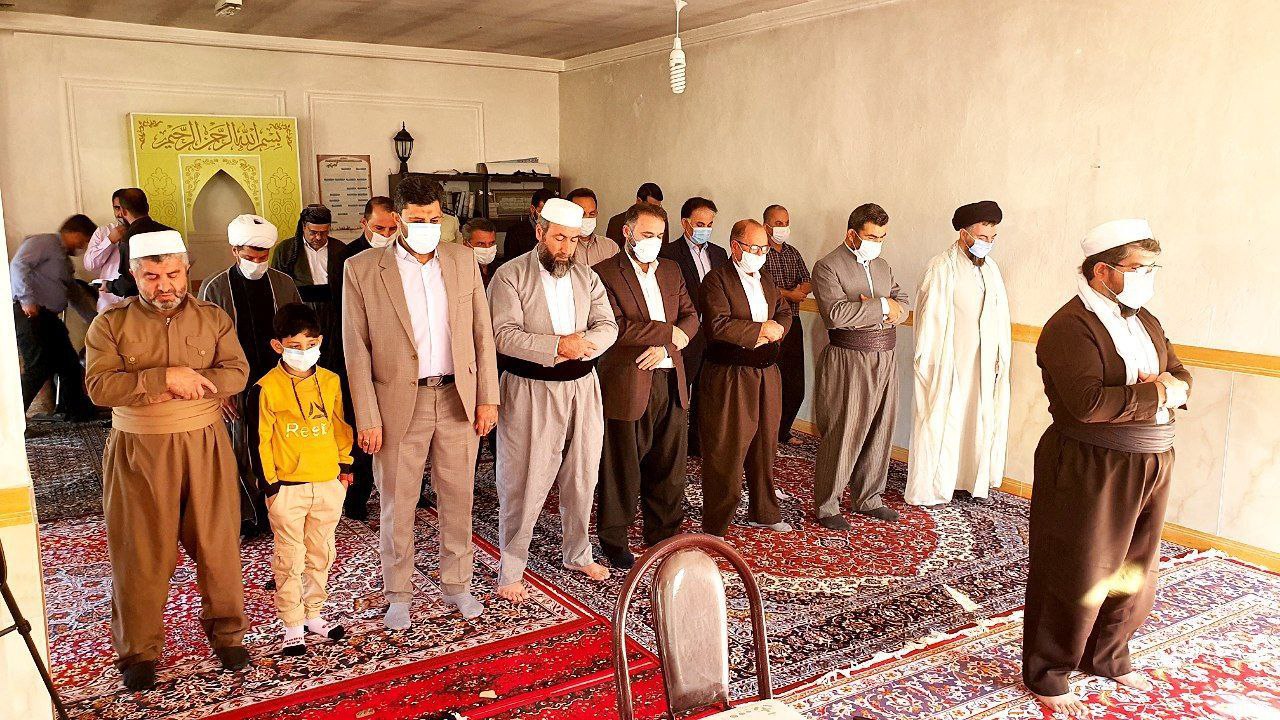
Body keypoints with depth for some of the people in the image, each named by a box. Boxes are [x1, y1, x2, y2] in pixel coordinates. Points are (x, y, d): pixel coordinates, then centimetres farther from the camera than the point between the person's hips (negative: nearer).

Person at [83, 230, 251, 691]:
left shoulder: (213, 318, 4)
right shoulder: (110, 324, -1)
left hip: (204, 445, 1)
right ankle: (139, 649, 21)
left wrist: (186, 384, -19)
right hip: (139, 451, -1)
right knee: (141, 552, 5)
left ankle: (226, 632, 24)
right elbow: (99, 386, -13)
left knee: (217, 543, 7)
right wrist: (166, 377, -22)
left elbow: (236, 373, -5)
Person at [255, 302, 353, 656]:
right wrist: (269, 484, -8)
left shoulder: (330, 382, 3)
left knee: (321, 555, 15)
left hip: (328, 483, 4)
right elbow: (261, 440, -7)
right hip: (287, 487, -4)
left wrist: (345, 465, 10)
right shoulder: (267, 388, -9)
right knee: (290, 560, 4)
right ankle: (293, 626, 16)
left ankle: (314, 614, 30)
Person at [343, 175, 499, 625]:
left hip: (458, 398, 3)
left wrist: (488, 397, 2)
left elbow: (482, 333, 7)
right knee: (397, 505, 9)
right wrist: (367, 418, -8)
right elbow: (356, 350, -5)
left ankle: (456, 584, 29)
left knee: (458, 499, 12)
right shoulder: (362, 269, -4)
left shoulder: (462, 261, 5)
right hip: (399, 402, -2)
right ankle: (398, 595, 26)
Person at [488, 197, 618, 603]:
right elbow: (505, 335, -17)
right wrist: (559, 346, -25)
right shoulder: (510, 276, -6)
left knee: (582, 475, 15)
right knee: (524, 482, -1)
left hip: (582, 387, 5)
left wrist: (580, 345, -20)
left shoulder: (587, 278, 9)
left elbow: (607, 326, 1)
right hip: (529, 391, -5)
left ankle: (577, 554, 35)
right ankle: (511, 571, 13)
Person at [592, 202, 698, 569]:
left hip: (671, 382, 6)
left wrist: (664, 346, -10)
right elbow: (617, 327, -18)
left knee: (669, 466, 13)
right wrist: (669, 332, -15)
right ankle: (613, 538, 22)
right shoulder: (605, 273, -7)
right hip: (628, 384, -6)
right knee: (622, 467, 6)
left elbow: (691, 316, 9)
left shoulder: (671, 270, 14)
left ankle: (664, 534, 29)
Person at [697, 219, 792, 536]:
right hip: (730, 378, -8)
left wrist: (771, 331, -10)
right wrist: (761, 329, -14)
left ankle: (763, 512, 34)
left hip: (767, 376, 8)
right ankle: (715, 526, 7)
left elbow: (785, 314, 12)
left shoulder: (767, 281, 16)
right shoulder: (717, 279, -9)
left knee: (764, 447, 18)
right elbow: (717, 325, -22)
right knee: (725, 453, -3)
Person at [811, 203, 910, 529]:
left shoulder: (882, 265, 15)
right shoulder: (827, 267, -9)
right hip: (847, 360, -7)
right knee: (841, 435, -2)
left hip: (884, 359, 7)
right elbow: (836, 313, -22)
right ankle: (826, 505, 10)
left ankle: (868, 499, 28)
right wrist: (881, 307, -15)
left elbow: (902, 304, 12)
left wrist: (879, 311, -10)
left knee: (879, 432, 13)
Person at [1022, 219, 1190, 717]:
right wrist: (1157, 394, -18)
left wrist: (1172, 386, -12)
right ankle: (1046, 675, 19)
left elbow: (1181, 376, 12)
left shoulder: (1145, 321, 11)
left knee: (1134, 572, 19)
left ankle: (1108, 658, 39)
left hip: (1149, 465, 8)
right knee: (1076, 578, 2)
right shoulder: (1070, 326, -18)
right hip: (1089, 470, -8)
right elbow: (1088, 403, -29)